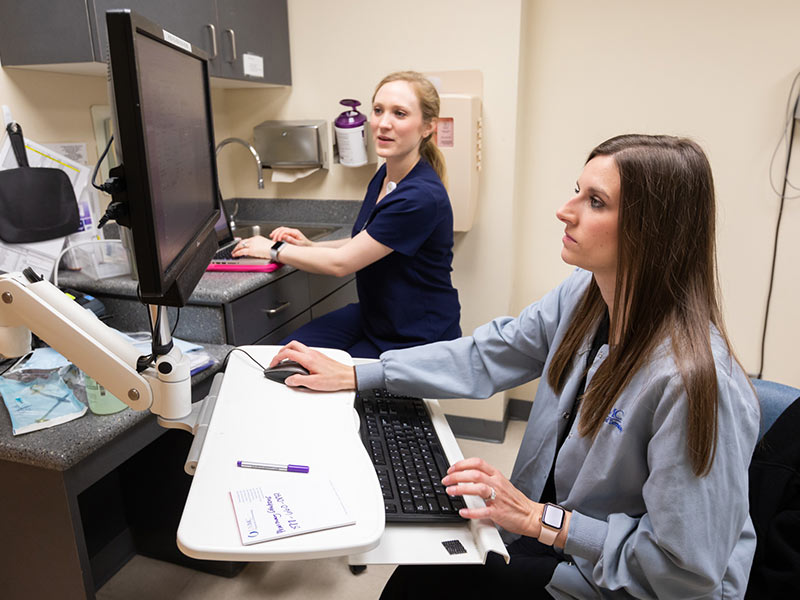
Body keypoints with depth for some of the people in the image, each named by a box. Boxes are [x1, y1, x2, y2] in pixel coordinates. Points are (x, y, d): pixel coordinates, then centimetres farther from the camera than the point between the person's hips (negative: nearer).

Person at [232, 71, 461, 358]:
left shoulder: (422, 197, -26)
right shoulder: (385, 176, 3)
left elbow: (340, 262, -20)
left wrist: (274, 250, -6)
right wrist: (311, 246, 5)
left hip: (418, 340, -7)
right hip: (372, 315, 8)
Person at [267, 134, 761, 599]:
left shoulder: (693, 380, -33)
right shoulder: (584, 297, -11)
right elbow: (484, 357, -3)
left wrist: (539, 520, -23)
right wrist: (351, 376, -4)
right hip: (553, 528, 5)